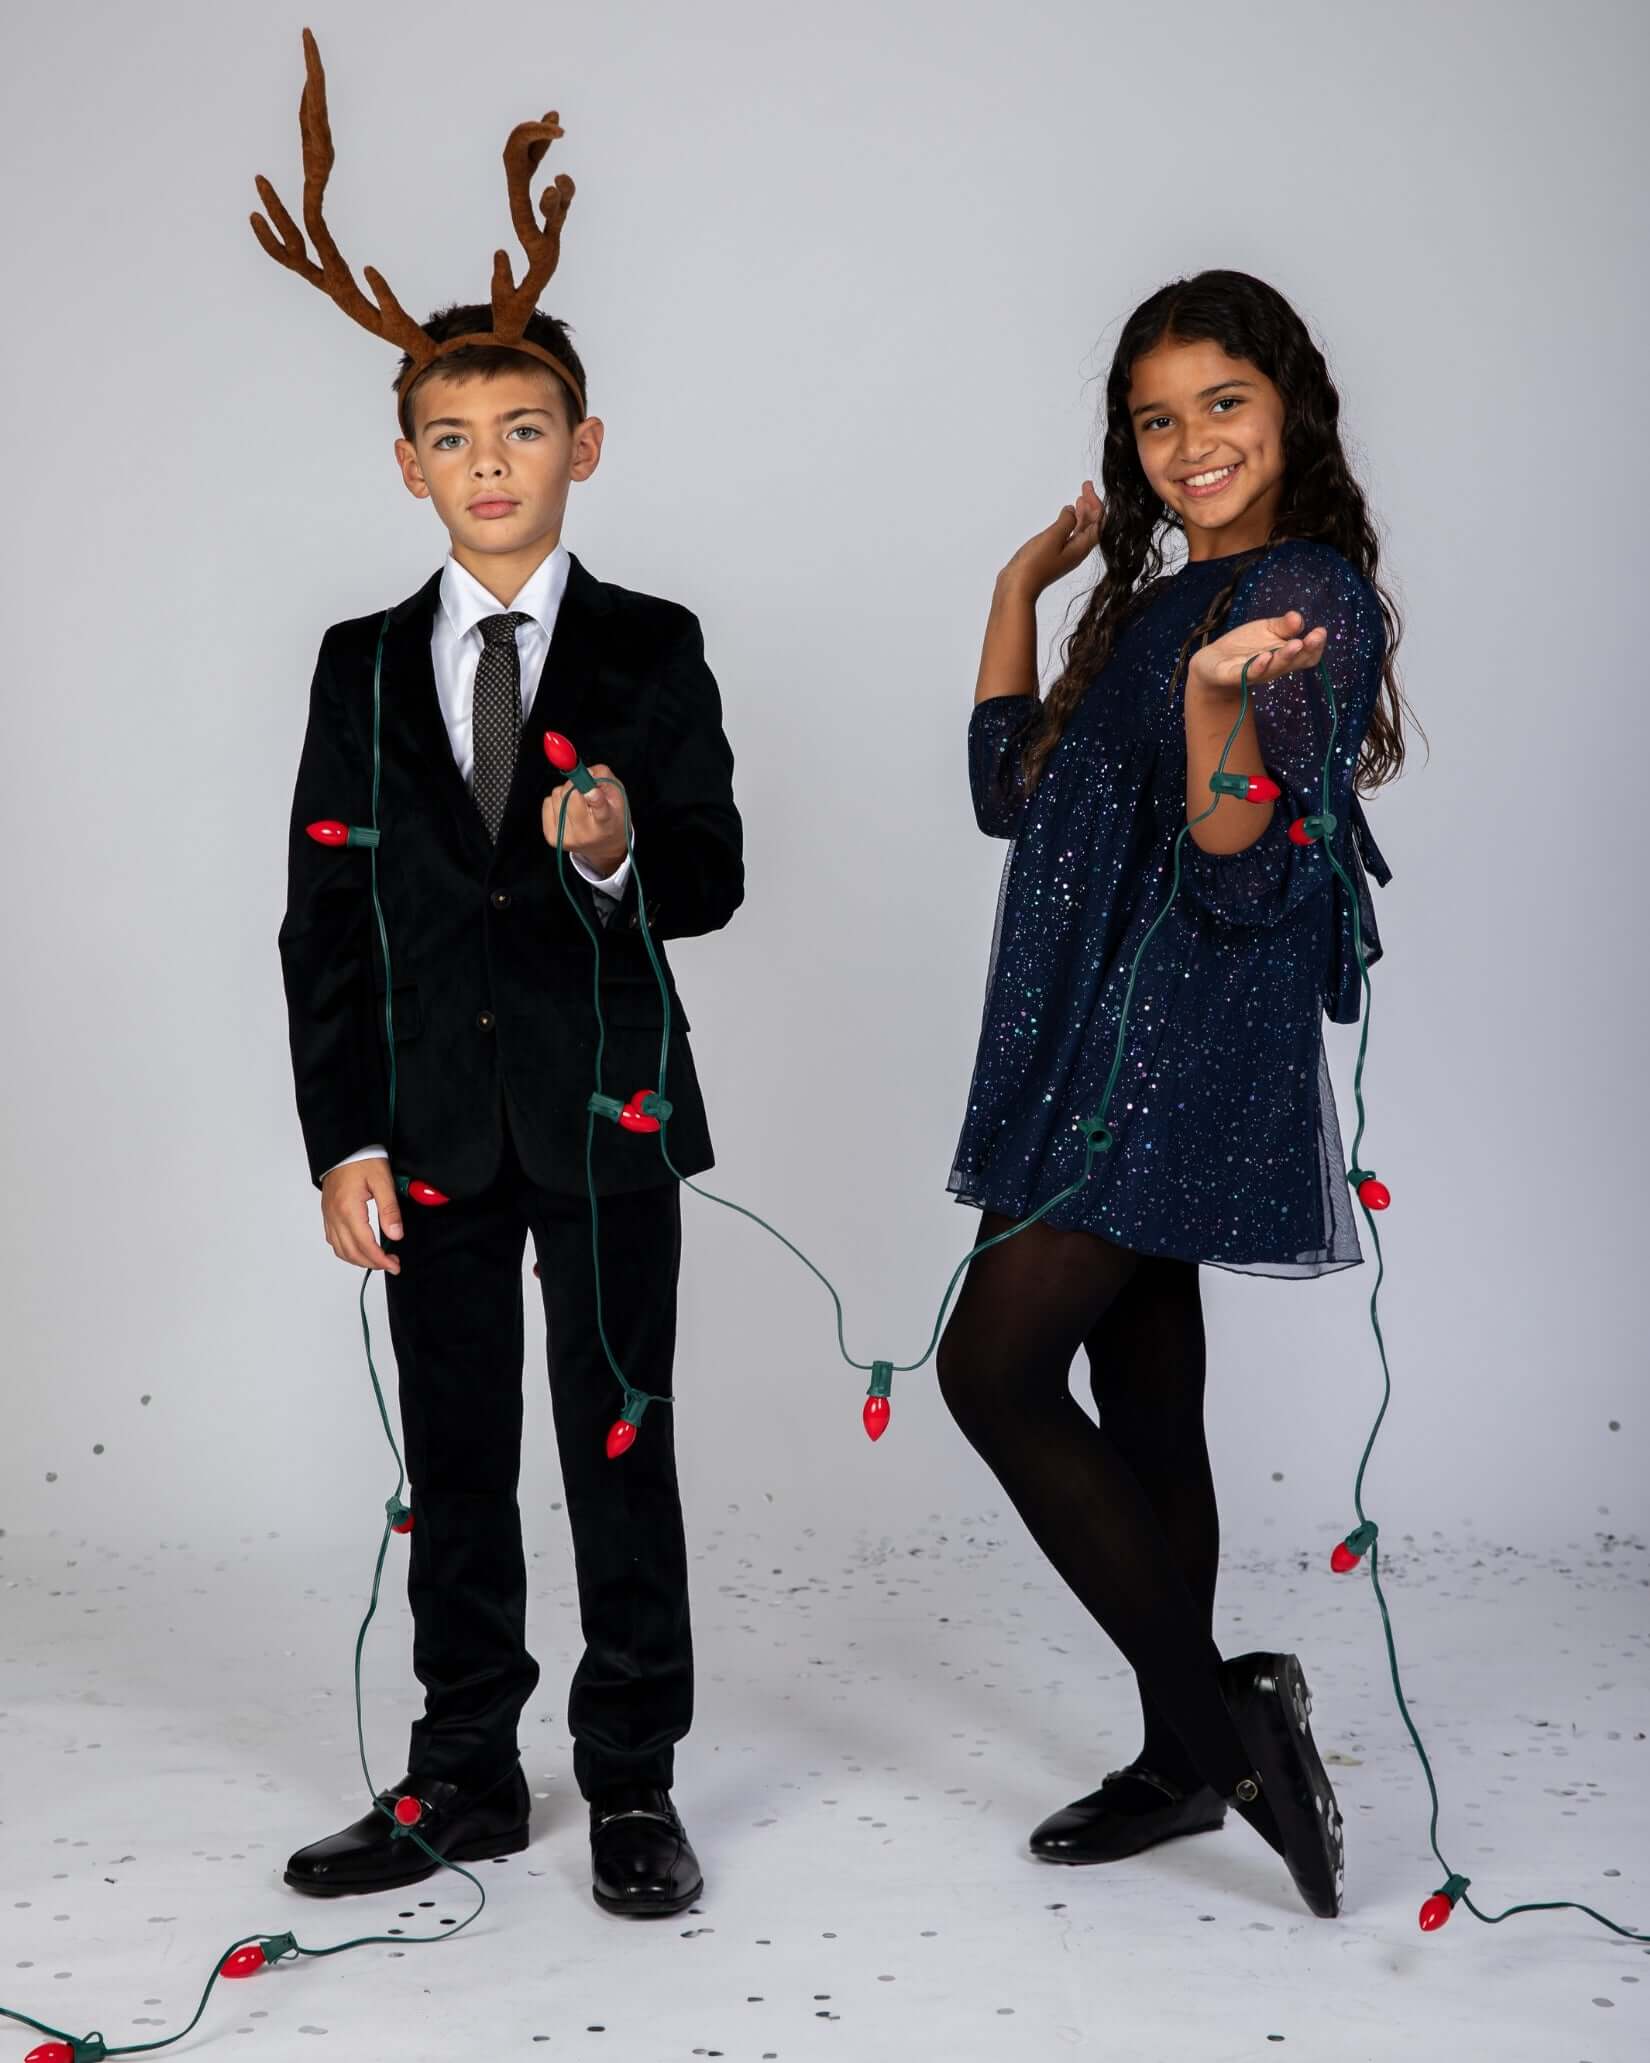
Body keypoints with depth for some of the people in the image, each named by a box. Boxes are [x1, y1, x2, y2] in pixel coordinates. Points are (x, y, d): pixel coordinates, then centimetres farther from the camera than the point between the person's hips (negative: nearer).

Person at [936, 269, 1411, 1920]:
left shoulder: (1310, 596, -10)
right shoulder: (1154, 604, 16)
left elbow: (1248, 876, -18)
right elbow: (1012, 794, 15)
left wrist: (1221, 699, -35)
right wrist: (1022, 587, 15)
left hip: (1185, 1056, -9)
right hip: (1111, 1049, 9)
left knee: (991, 1367, -12)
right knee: (1139, 1402, 11)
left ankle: (1216, 1712, -3)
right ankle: (1189, 1758, 22)